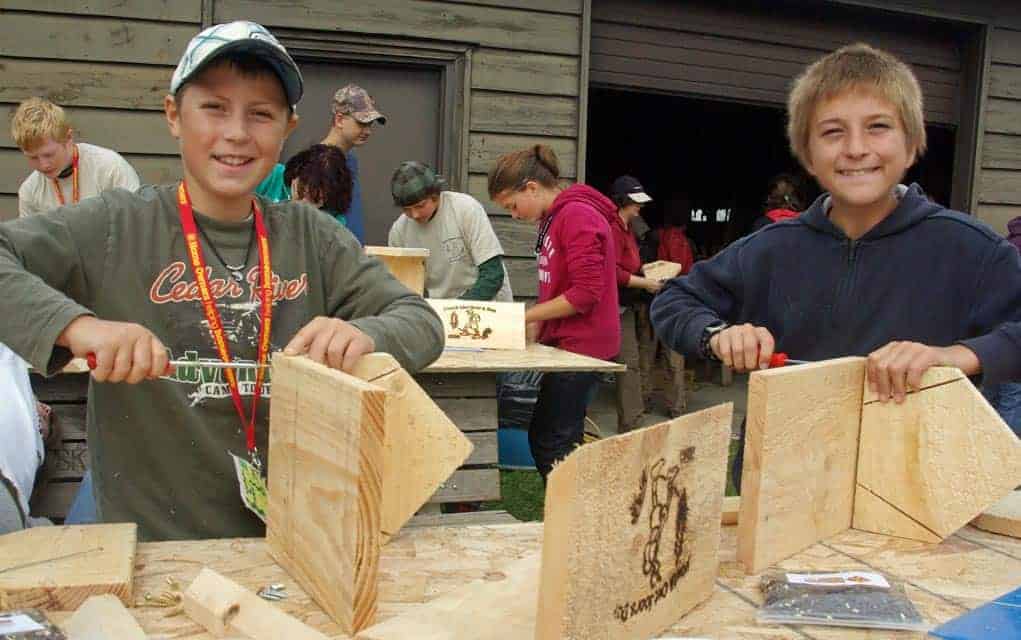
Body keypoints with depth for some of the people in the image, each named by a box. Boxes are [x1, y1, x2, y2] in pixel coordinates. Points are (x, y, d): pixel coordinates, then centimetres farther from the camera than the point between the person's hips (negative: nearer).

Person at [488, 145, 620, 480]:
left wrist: (526, 316, -14)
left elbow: (585, 294, -21)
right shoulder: (553, 219, 14)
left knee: (549, 444, -6)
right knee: (552, 440, 14)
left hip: (581, 346, -10)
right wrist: (534, 329, 6)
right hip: (565, 343, 10)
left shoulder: (578, 216, -16)